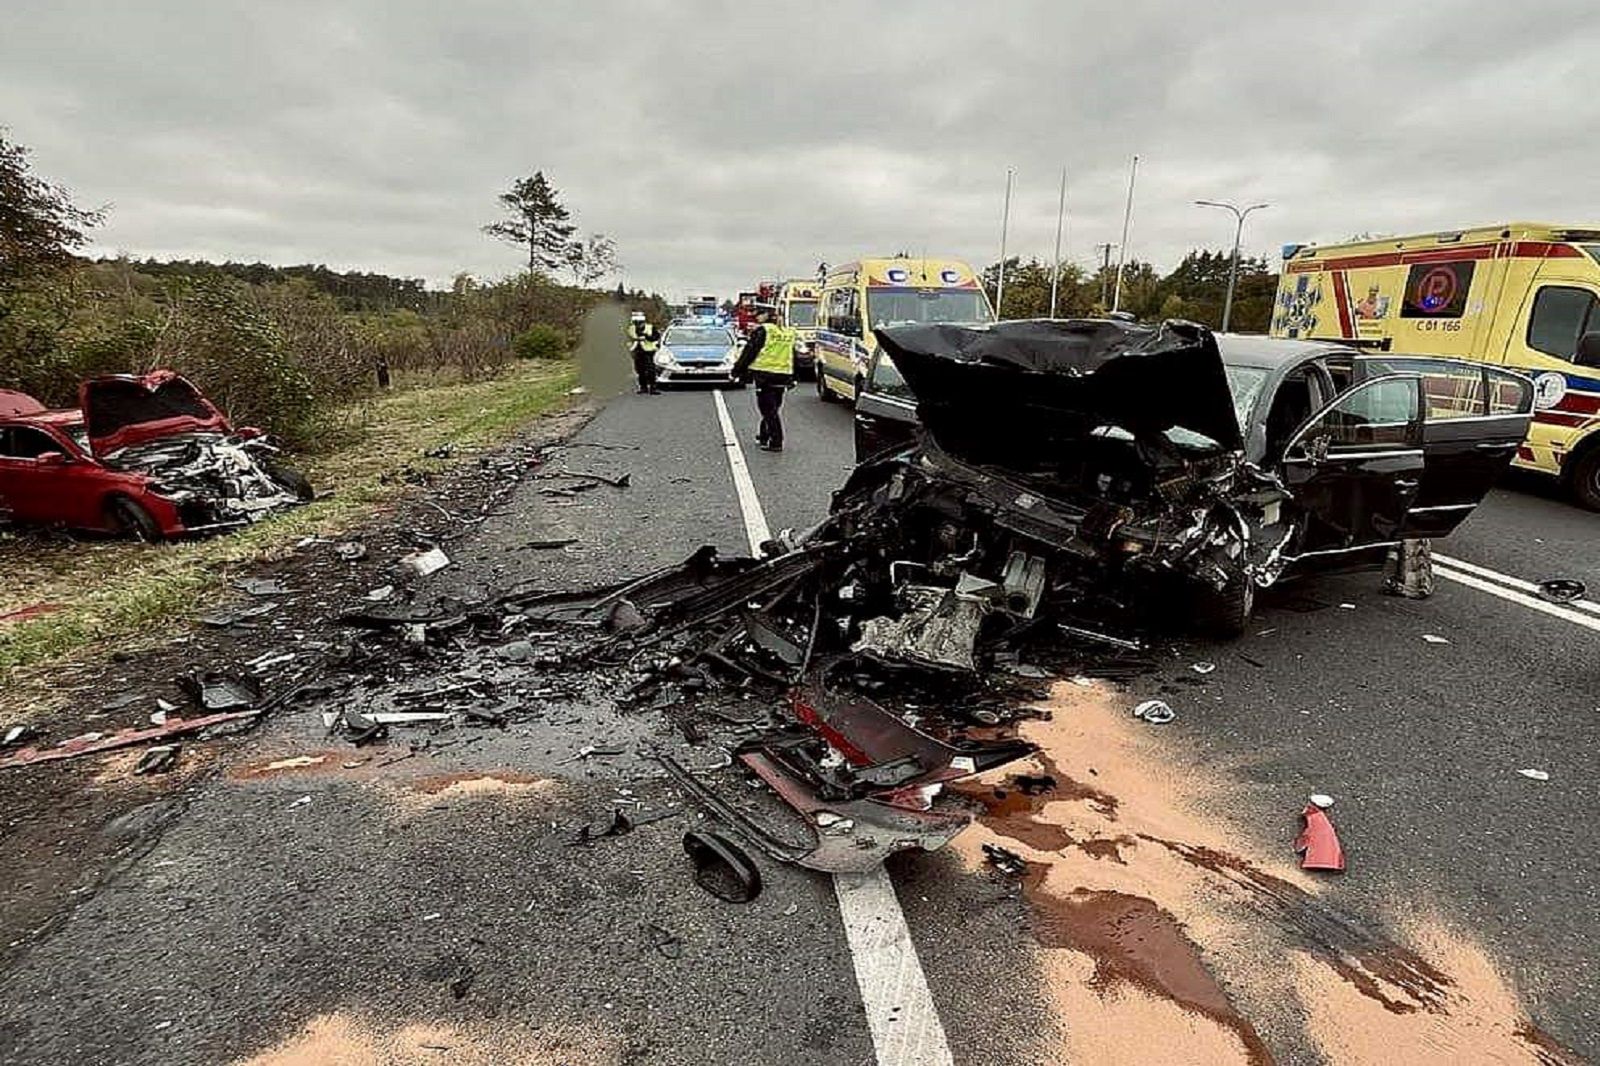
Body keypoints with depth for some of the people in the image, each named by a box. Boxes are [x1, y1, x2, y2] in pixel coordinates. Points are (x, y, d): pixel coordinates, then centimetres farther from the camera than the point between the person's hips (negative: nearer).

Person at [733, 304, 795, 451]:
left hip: (765, 376, -7)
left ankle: (776, 443, -6)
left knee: (769, 410, -3)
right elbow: (793, 357, 20)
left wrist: (736, 371, -1)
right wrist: (791, 378, 25)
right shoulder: (788, 332, 14)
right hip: (783, 377, 7)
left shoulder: (762, 331, -9)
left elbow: (748, 353, -9)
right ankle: (764, 436, 31)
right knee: (773, 408, 18)